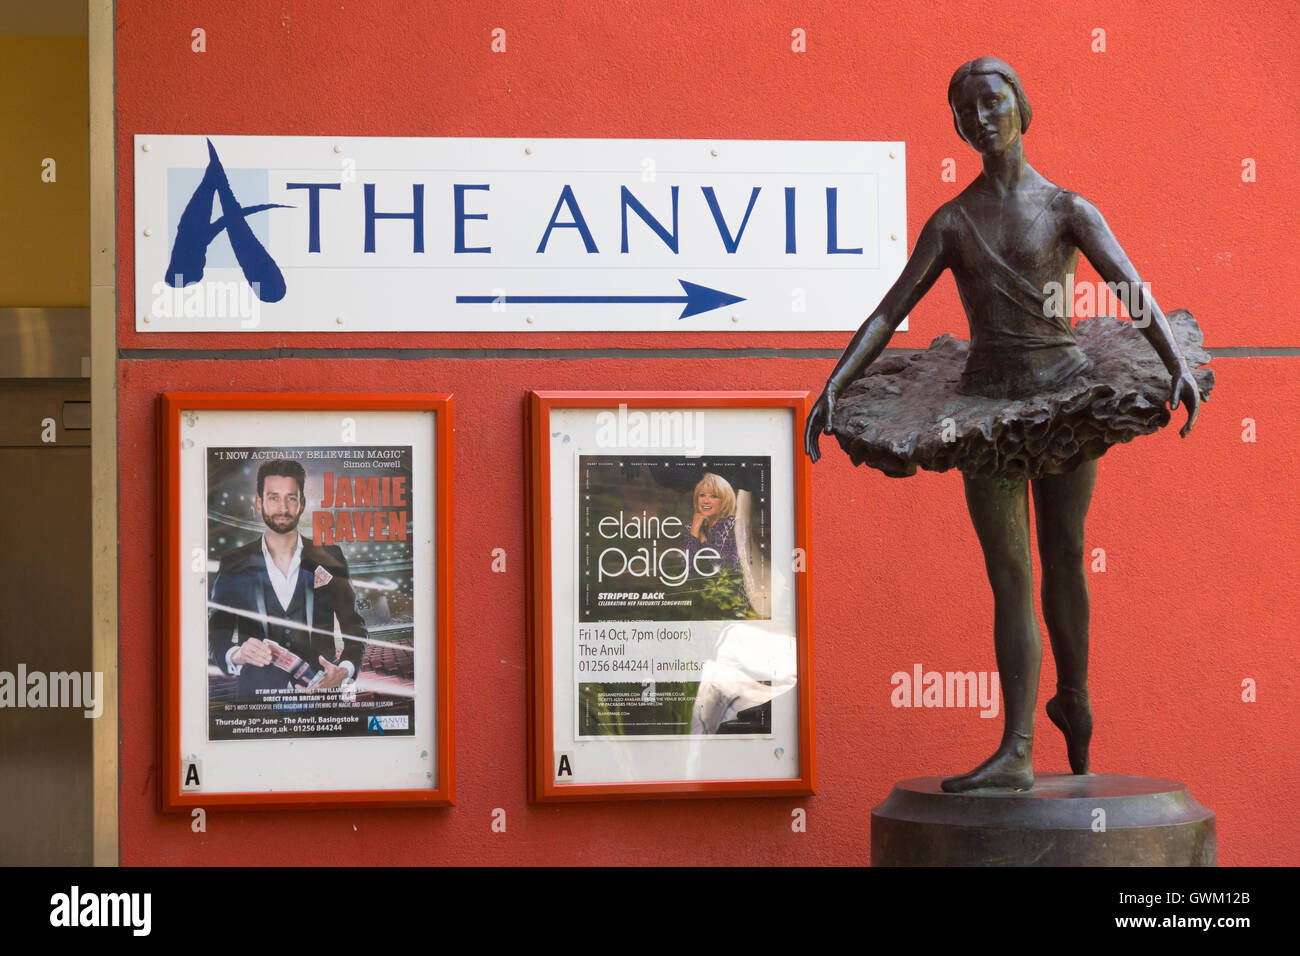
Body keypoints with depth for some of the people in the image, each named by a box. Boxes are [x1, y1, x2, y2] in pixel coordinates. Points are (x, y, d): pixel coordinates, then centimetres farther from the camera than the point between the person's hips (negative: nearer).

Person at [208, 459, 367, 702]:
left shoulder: (330, 559, 10)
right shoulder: (234, 565, 8)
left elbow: (355, 628, 15)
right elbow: (217, 640, 8)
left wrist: (344, 672, -4)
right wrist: (237, 655, -14)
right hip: (256, 696, 0)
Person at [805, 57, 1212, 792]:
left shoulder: (1067, 209, -3)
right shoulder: (952, 222, 4)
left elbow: (1135, 292, -13)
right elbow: (888, 313, 0)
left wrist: (1178, 366, -28)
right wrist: (834, 387, -11)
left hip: (1067, 392, -2)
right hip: (988, 405, 2)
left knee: (1064, 561, 9)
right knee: (1010, 579, -1)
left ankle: (1074, 698, 34)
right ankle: (1017, 752, -6)